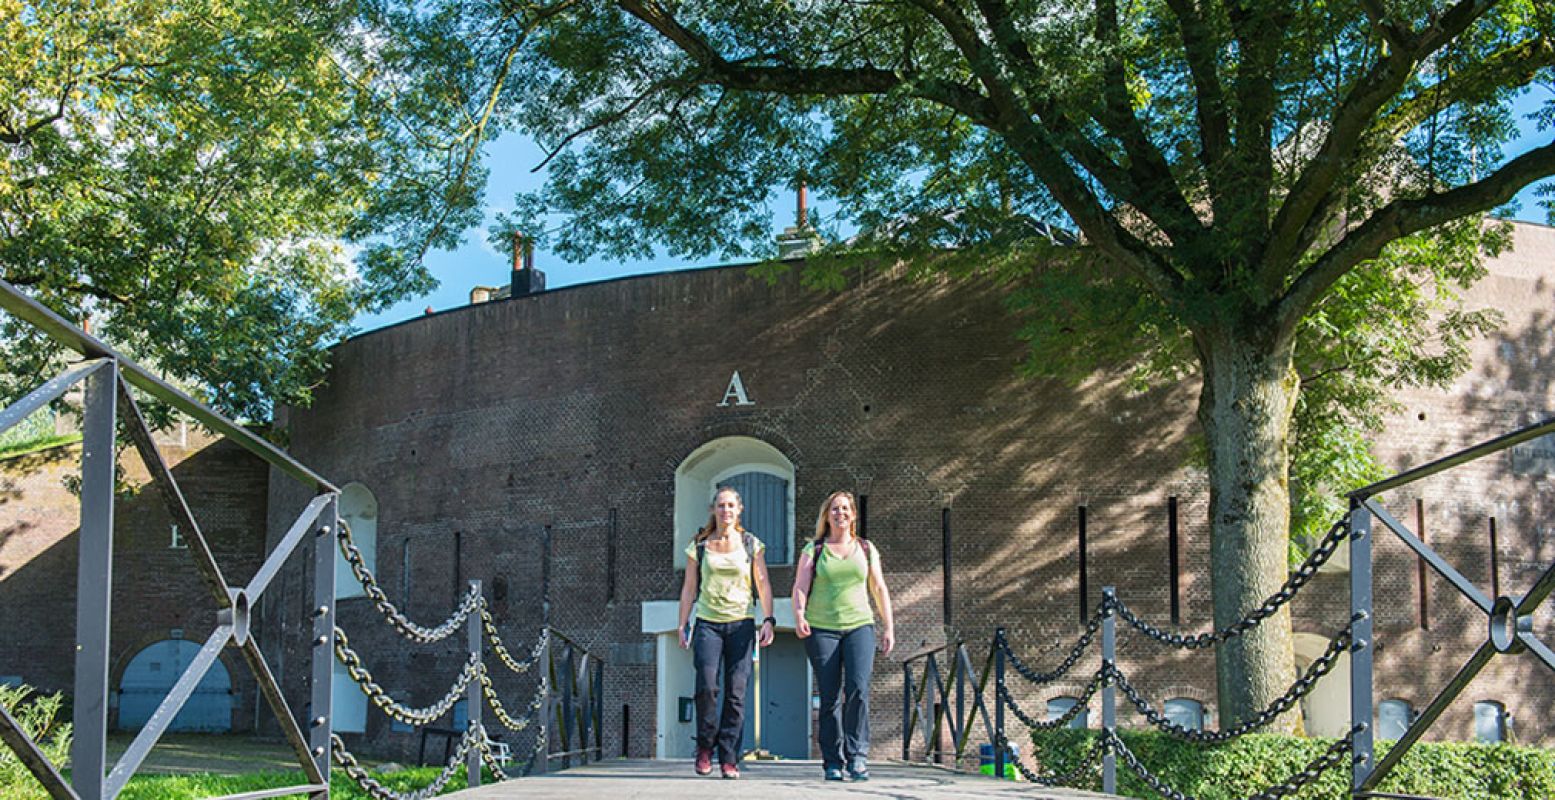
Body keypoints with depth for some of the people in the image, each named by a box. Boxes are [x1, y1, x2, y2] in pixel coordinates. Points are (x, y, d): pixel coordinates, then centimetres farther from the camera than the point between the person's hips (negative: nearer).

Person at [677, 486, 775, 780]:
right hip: (707, 623, 0)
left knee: (736, 692, -6)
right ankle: (705, 748, 1)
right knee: (707, 684, -18)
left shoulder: (751, 544, 8)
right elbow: (689, 588, 11)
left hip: (741, 624, 0)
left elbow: (763, 585, 7)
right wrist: (683, 625, 5)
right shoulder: (699, 546, 9)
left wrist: (768, 620, -4)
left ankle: (729, 759, 0)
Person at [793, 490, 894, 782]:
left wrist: (889, 627, 9)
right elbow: (800, 587, 1)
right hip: (821, 629, -1)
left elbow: (879, 589, 15)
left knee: (858, 688, -18)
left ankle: (857, 755, -13)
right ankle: (833, 762, 4)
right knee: (830, 697, -2)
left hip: (859, 626, 1)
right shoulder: (813, 550, 9)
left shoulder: (866, 549, 14)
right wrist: (799, 615, -17)